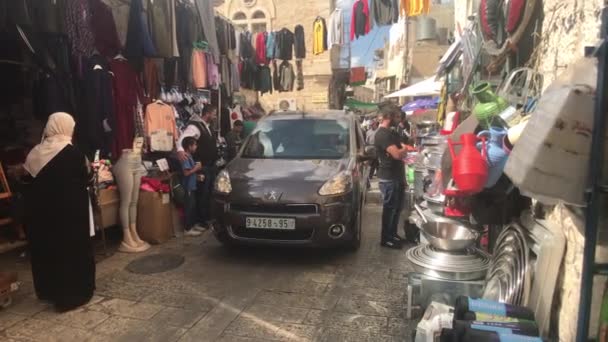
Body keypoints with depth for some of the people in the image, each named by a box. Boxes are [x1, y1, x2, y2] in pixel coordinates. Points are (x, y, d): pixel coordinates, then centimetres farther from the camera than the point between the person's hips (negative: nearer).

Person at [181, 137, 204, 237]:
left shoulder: (189, 156, 13)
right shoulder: (185, 158, -18)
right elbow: (186, 172, -26)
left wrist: (197, 168, 6)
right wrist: (196, 168, -15)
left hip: (192, 186, 10)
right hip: (188, 187, -10)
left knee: (193, 206, 17)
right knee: (189, 207, -6)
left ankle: (194, 224, 28)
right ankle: (187, 229, 0)